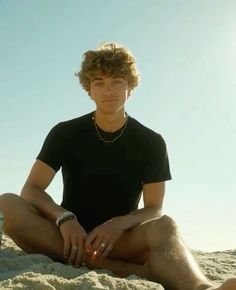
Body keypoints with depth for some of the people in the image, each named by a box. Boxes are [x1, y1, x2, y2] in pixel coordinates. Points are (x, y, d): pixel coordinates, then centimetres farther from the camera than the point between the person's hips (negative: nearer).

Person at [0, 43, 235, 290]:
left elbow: (154, 210, -3)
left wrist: (119, 224, -26)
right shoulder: (65, 133, 2)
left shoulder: (151, 143, 2)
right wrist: (64, 219, -26)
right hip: (70, 234, 1)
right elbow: (31, 189, -5)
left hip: (119, 239, 0)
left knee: (164, 227, -32)